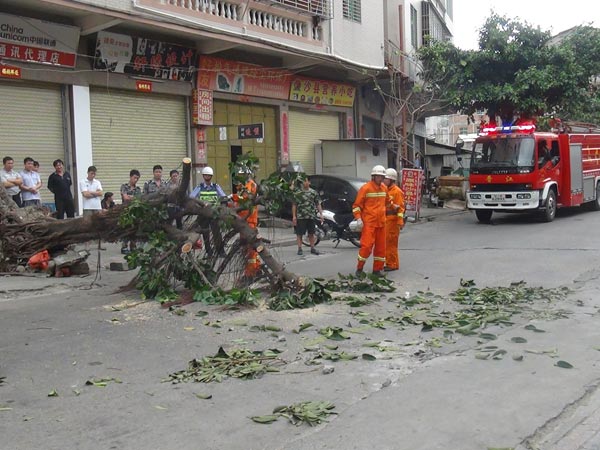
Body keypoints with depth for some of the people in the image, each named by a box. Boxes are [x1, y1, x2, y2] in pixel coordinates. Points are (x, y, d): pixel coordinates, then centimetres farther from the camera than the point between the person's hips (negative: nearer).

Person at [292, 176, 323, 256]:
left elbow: (318, 204, 10)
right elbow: (294, 205, -3)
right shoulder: (298, 193, -3)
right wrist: (294, 216, -8)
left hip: (311, 216, 3)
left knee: (311, 233, 10)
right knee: (299, 233, -1)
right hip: (300, 217, -3)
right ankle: (300, 249, 6)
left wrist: (321, 214, 3)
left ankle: (312, 248, 19)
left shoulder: (314, 192, 7)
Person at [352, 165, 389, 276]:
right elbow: (357, 204, -7)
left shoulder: (384, 188, 10)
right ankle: (359, 268, 4)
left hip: (381, 222, 6)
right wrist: (358, 218, -15)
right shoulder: (366, 188, -9)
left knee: (381, 246, 8)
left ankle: (377, 269, 19)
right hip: (369, 222, -6)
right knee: (367, 245, -11)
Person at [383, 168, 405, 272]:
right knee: (386, 242, 12)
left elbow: (400, 208, -15)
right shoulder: (385, 190, 17)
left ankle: (393, 264, 0)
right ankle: (389, 263, 20)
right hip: (385, 219, 9)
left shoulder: (397, 191, -10)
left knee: (391, 242, -6)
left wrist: (400, 222, -19)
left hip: (392, 220, -9)